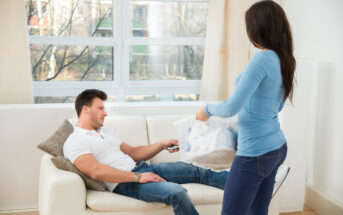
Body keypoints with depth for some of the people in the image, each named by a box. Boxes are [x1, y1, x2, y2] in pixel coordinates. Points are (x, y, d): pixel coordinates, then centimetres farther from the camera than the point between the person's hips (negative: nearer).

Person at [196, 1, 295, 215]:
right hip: (277, 147, 9)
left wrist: (207, 109, -5)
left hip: (256, 153, -9)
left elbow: (231, 108, -24)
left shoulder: (262, 59, -20)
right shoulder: (284, 60, 7)